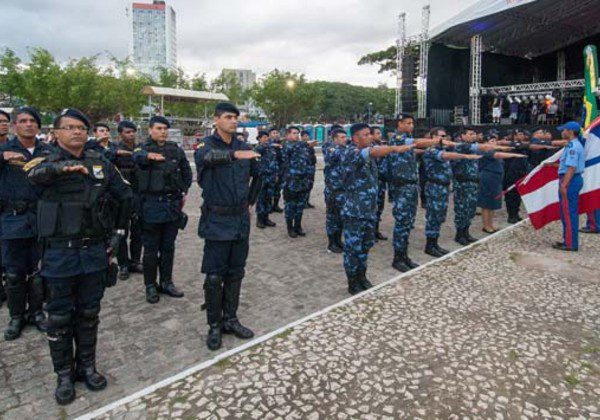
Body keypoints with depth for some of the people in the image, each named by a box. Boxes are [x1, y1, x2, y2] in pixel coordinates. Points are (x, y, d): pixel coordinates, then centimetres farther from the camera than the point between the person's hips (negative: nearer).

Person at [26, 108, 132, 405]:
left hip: (95, 251, 2)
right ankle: (64, 374, 26)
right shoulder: (48, 163, -2)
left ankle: (87, 366, 31)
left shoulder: (101, 164, 4)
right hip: (60, 254, -2)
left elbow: (124, 196, 12)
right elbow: (35, 174, -27)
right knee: (60, 317, 9)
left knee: (89, 314, 14)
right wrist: (62, 166, -45)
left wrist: (118, 230, 11)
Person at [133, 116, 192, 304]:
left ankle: (166, 283, 25)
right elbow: (138, 156, -28)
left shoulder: (176, 150, 8)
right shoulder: (144, 148, -2)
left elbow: (187, 172, 20)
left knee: (168, 247, 12)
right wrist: (149, 155, -50)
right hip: (151, 205, -3)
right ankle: (150, 286, 19)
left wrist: (184, 192, 11)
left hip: (173, 204, 3)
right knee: (151, 249, 5)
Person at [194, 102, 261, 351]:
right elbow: (204, 156, -33)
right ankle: (214, 326, 18)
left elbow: (257, 175, 22)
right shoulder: (208, 145, -7)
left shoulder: (243, 147, 7)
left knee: (235, 273, 13)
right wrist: (234, 154, -46)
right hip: (217, 221, -5)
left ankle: (230, 320, 27)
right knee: (214, 276, 2)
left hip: (241, 220, 5)